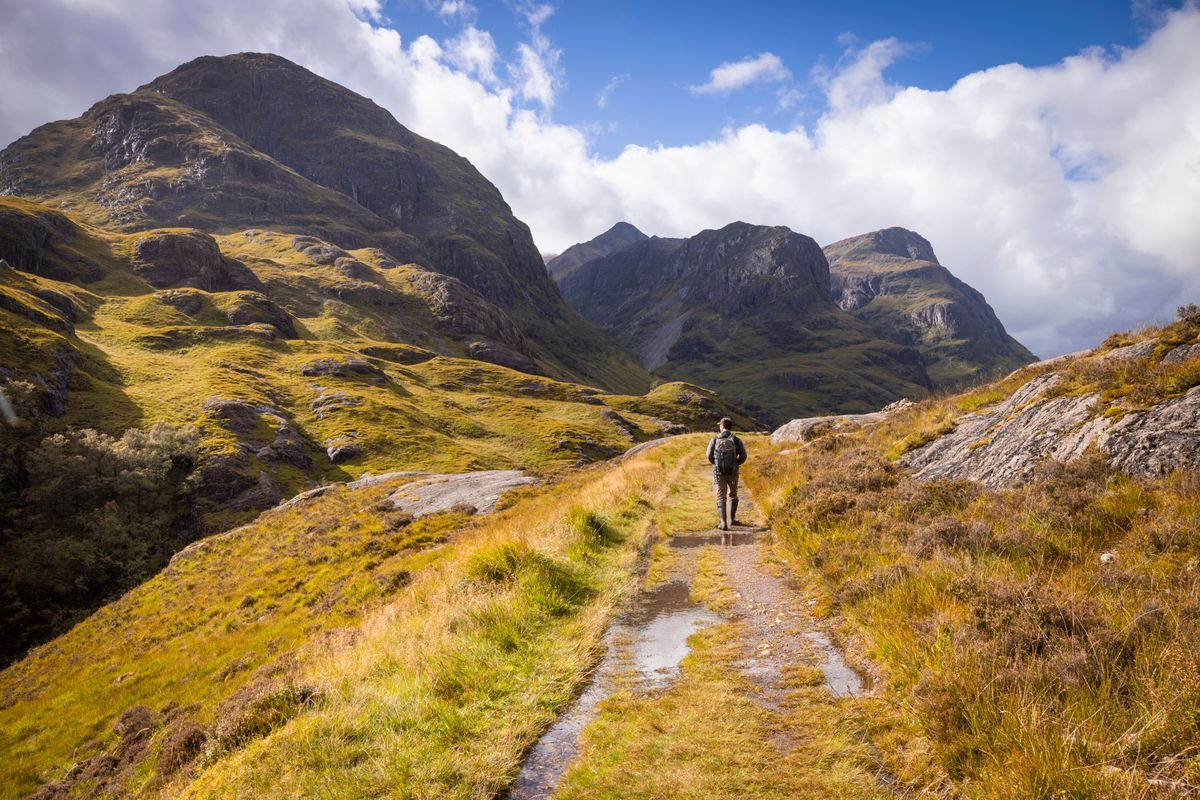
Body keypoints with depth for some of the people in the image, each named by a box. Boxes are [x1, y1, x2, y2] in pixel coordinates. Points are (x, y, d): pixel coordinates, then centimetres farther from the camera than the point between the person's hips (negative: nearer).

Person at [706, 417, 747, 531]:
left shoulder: (715, 439, -4)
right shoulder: (736, 440, -4)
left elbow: (709, 455, -5)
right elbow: (743, 456, -6)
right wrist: (735, 464, 12)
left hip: (719, 472, -1)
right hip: (732, 472, 1)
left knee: (721, 497, 5)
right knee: (732, 495, 23)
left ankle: (723, 522, -6)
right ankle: (732, 519, 24)